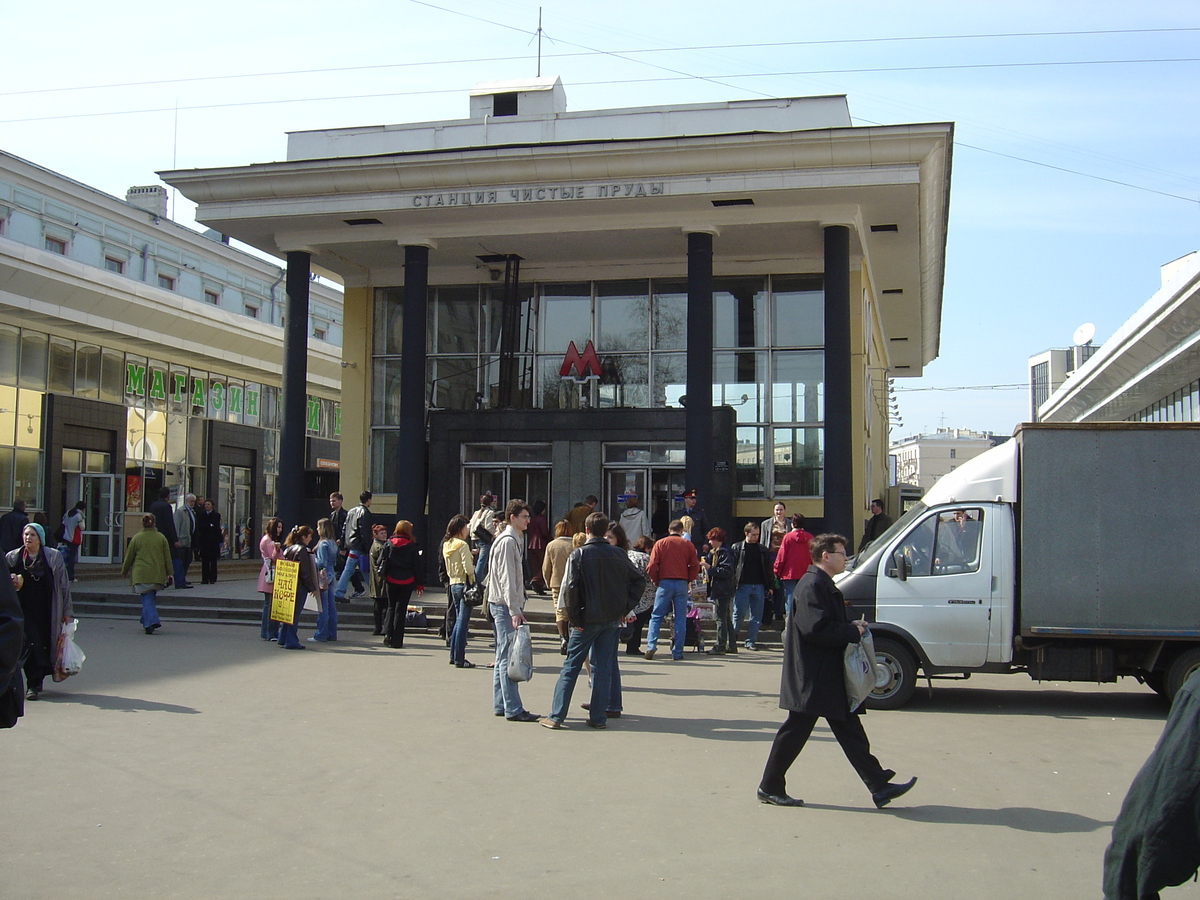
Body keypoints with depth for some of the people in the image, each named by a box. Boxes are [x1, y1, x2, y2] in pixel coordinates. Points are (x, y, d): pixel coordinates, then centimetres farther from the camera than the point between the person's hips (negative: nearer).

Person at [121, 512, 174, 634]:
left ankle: (150, 622, -18)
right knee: (150, 597, 17)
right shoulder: (161, 538, 2)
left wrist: (124, 571, 20)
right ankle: (147, 621, 22)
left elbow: (129, 557, 6)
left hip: (141, 574, -2)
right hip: (157, 574, 2)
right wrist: (170, 573, 11)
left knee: (146, 598, -2)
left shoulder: (136, 538, -2)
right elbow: (167, 557, 5)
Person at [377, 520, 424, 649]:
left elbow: (381, 561, 0)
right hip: (407, 581, -2)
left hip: (391, 580, 2)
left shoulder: (388, 544, -1)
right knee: (401, 609, 4)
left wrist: (384, 576, 14)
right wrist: (420, 584, 4)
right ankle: (396, 641, 4)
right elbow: (417, 566, -3)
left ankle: (387, 633, -2)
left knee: (391, 606, 18)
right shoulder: (412, 547, -6)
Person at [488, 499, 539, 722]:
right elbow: (506, 578, -19)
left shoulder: (513, 540, 18)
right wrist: (514, 610, -22)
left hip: (505, 605, 11)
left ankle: (500, 704, 16)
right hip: (504, 605, -11)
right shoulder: (507, 541, -13)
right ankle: (513, 709, -11)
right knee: (508, 656, -10)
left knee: (503, 656, 12)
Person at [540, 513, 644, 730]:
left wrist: (574, 617, -7)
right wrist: (626, 608, 7)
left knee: (571, 666, 4)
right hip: (612, 618, 3)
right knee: (603, 667, 9)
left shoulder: (579, 554, -9)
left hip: (588, 619, -3)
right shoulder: (619, 554, 3)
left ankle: (556, 716, 3)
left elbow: (571, 587, -15)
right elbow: (639, 580, 5)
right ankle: (598, 716, 9)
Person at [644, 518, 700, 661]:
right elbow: (695, 566, 0)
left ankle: (651, 645, -9)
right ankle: (677, 652, 5)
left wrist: (656, 580, 11)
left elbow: (652, 567, -4)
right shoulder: (688, 545, 4)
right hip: (682, 584, 1)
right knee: (680, 618, 5)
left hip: (665, 583, -1)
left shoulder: (660, 544, 2)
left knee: (656, 616, 6)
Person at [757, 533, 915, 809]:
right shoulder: (812, 586, -17)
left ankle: (879, 786, 11)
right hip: (812, 679, -11)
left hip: (829, 678, 11)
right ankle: (770, 788, 11)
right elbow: (816, 629, -27)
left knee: (851, 731, 9)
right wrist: (853, 632, -17)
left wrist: (853, 627, 7)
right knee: (795, 731, 0)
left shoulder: (824, 586, 17)